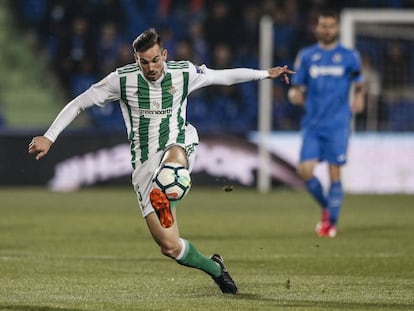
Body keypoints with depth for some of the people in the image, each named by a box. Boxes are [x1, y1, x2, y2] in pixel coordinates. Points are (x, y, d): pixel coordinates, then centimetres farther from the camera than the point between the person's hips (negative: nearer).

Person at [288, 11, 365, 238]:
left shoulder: (349, 57, 5)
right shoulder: (306, 56, 9)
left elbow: (359, 84, 16)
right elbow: (297, 86, 12)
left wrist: (359, 97, -5)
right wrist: (294, 94, -11)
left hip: (338, 124, -2)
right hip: (312, 123, 2)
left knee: (334, 172, -5)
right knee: (305, 170, -9)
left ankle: (331, 222, 7)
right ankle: (326, 207, 17)